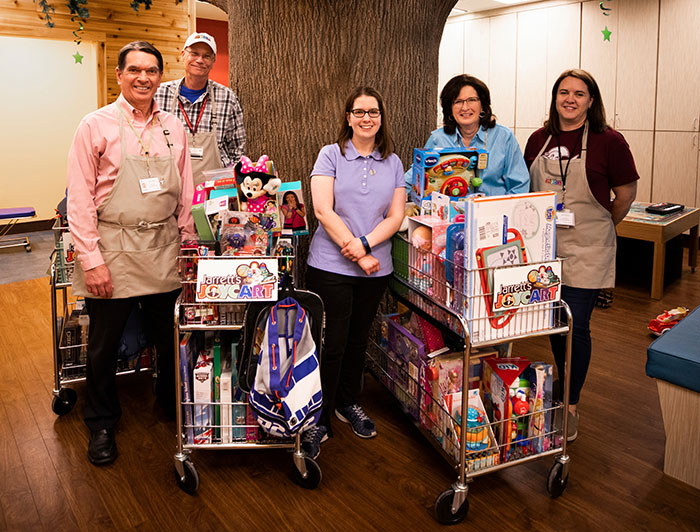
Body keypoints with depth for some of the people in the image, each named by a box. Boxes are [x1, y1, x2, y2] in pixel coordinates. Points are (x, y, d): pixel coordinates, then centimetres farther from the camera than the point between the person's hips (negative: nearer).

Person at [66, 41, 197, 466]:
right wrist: (91, 259, -12)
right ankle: (102, 424, 30)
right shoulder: (97, 125, -5)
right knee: (104, 344, 9)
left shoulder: (173, 127, 7)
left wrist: (189, 240, 8)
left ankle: (173, 405, 37)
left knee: (172, 335, 13)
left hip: (163, 249, 3)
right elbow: (79, 198, -7)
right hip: (113, 248, -3)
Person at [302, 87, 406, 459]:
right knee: (331, 344, -2)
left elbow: (395, 216, 3)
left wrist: (365, 244, -14)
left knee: (358, 340, 16)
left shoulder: (393, 163, 10)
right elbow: (323, 210, -11)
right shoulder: (331, 155, -1)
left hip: (376, 268, 4)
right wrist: (356, 255, -15)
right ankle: (319, 420, 12)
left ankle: (348, 404, 36)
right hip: (330, 265, -4)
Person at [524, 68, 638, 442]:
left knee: (576, 326, -2)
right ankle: (563, 391, 34)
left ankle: (571, 407, 14)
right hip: (545, 246, 4)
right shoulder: (538, 140, 6)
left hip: (586, 249, -4)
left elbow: (626, 193, 1)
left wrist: (600, 227, 8)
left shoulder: (608, 141, -6)